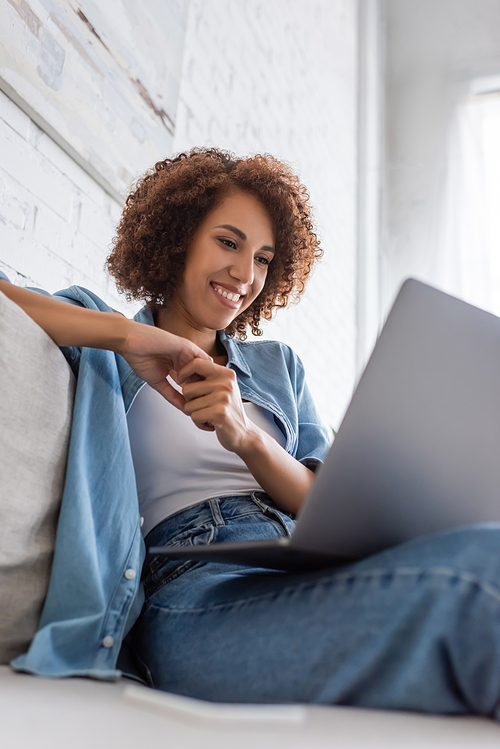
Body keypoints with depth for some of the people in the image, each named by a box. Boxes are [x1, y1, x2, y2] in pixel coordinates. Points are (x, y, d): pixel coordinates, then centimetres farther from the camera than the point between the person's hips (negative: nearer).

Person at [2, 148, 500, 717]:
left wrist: (247, 439, -7)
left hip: (315, 577, 6)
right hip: (196, 592, -5)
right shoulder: (99, 342, 14)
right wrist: (125, 332, -10)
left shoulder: (278, 365, 24)